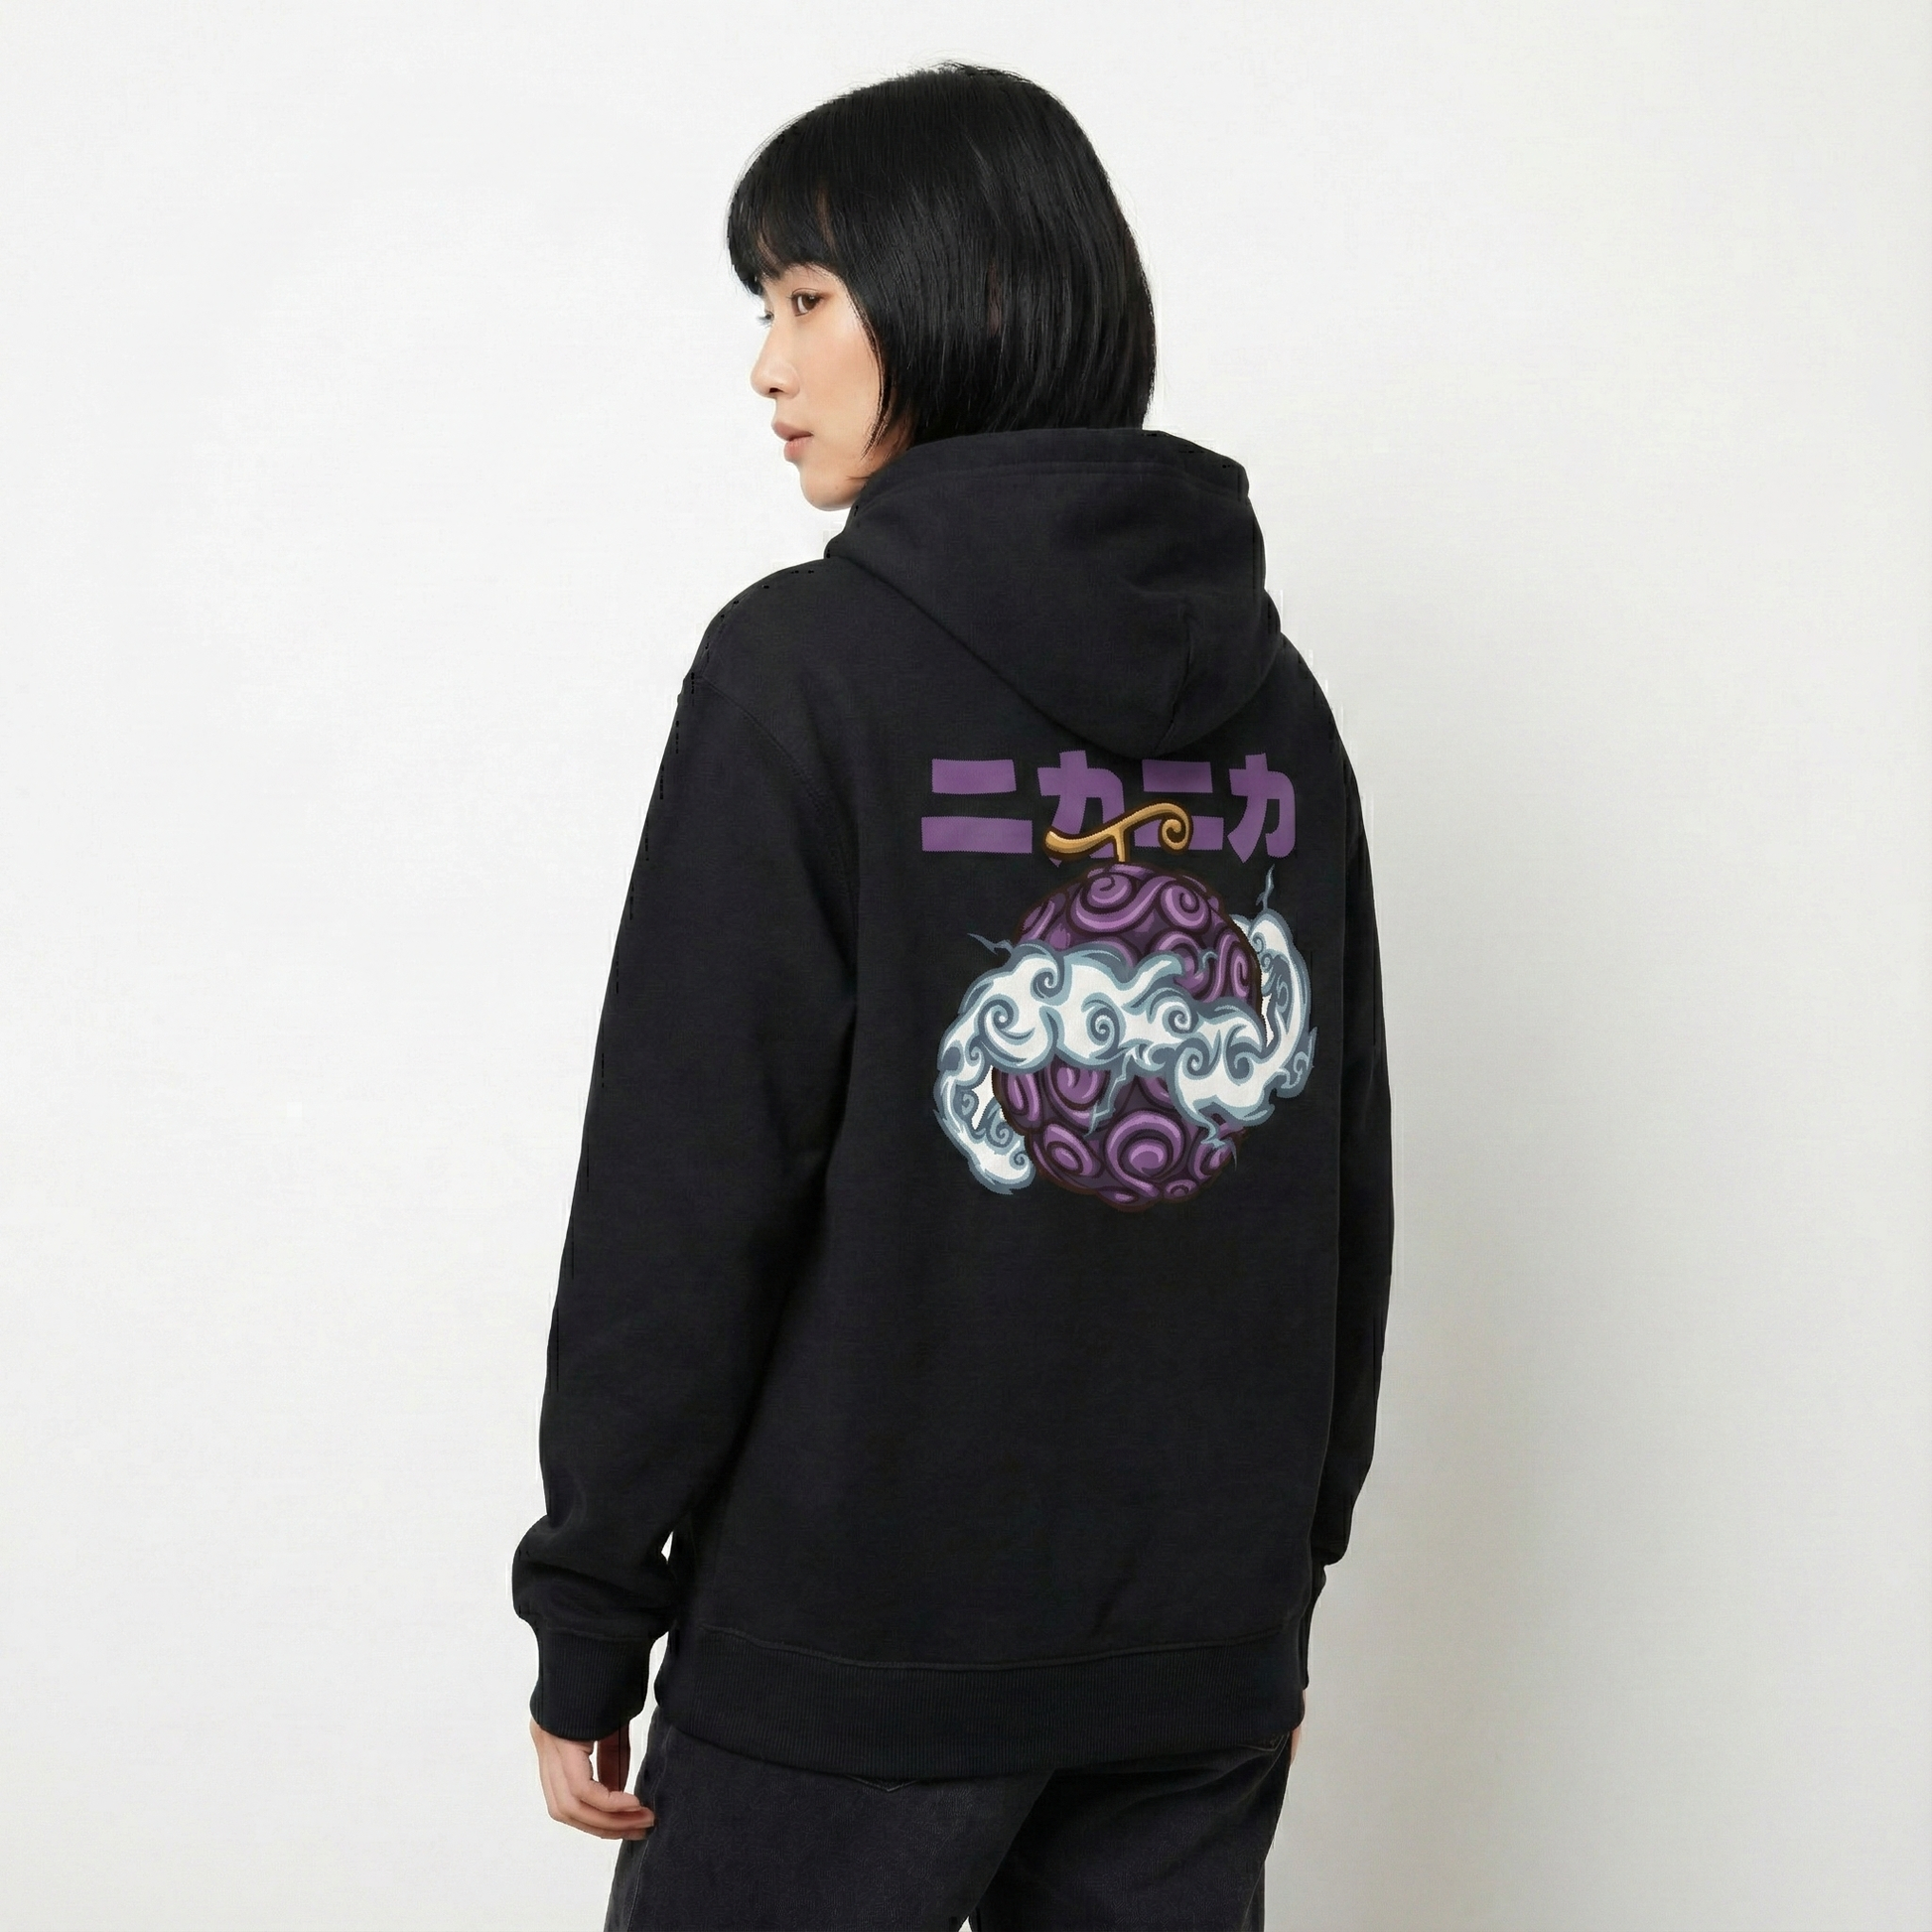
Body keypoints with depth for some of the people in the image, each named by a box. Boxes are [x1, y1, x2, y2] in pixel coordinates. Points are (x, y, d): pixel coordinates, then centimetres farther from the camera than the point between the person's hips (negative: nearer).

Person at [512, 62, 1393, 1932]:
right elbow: (1346, 1179, 10)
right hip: (1204, 1656, 5)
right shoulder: (1269, 691, 5)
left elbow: (690, 1183, -13)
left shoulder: (805, 662, -12)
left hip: (855, 1654, -5)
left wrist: (589, 1620, -5)